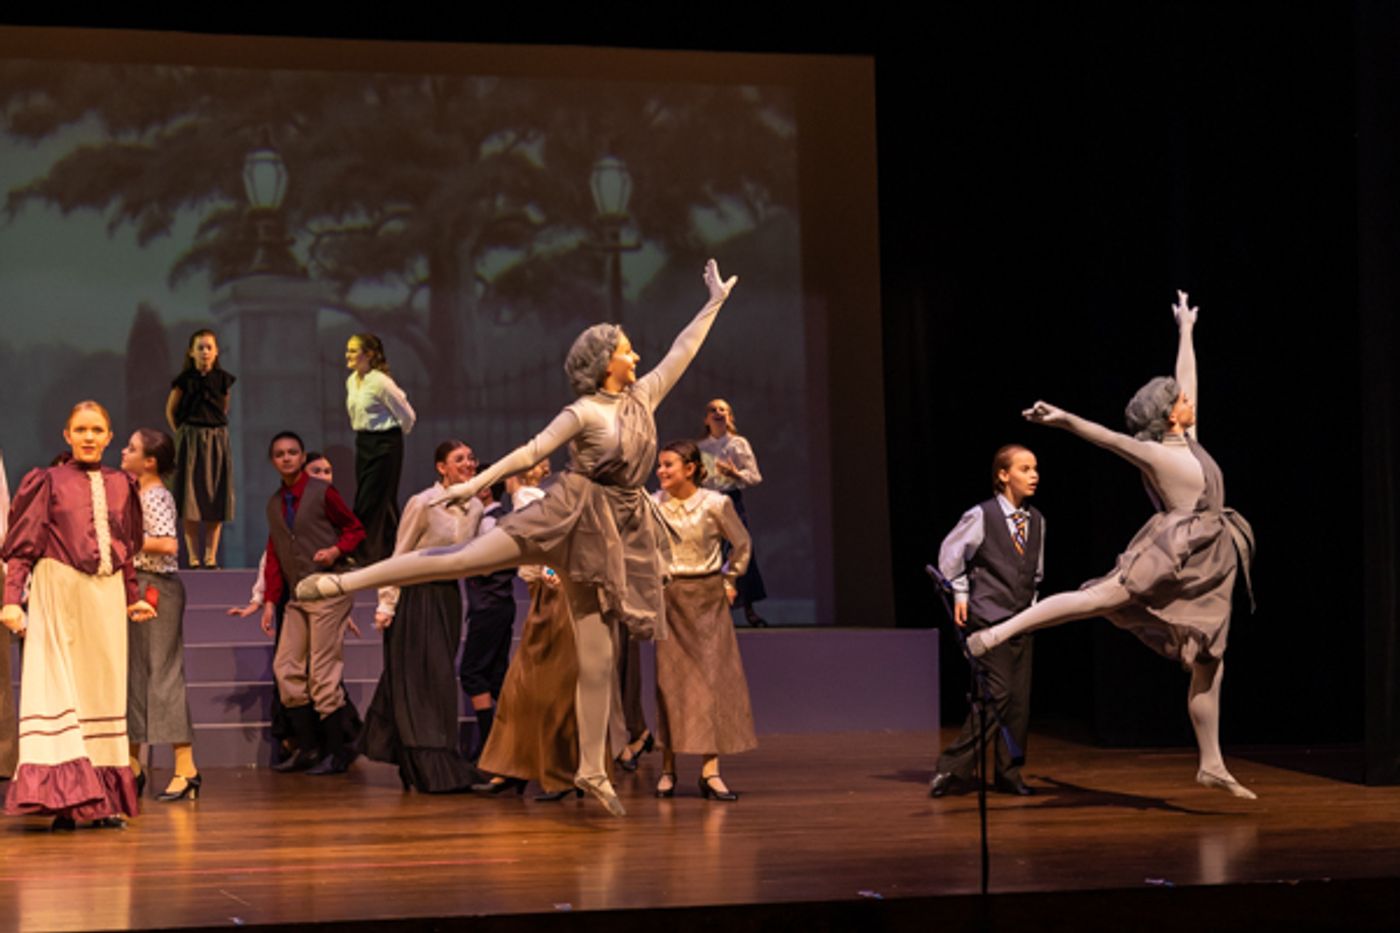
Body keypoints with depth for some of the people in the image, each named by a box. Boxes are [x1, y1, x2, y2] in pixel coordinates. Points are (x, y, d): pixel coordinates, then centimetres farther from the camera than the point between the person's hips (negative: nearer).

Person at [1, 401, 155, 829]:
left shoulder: (121, 485, 14)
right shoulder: (48, 482, 3)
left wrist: (133, 597, 19)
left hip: (106, 596, 4)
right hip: (58, 594, -4)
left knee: (105, 689, 4)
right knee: (56, 687, -8)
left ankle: (105, 798, 7)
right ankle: (61, 797, -10)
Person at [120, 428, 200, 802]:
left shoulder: (156, 496, -13)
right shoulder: (137, 493, 16)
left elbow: (168, 544, -25)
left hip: (156, 588, -10)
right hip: (138, 587, 10)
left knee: (163, 673, -10)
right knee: (135, 673, 12)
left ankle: (186, 768, -9)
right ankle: (132, 767, 20)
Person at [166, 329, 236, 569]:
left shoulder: (222, 379, 2)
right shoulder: (185, 380, -3)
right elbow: (170, 410, 9)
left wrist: (217, 430, 12)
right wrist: (181, 434, 6)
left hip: (217, 440, 2)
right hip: (190, 441, -2)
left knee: (216, 503, 1)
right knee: (190, 502, -4)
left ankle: (211, 556, 6)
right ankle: (193, 557, -1)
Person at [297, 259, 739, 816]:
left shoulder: (641, 398, 11)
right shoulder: (583, 412, -5)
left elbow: (682, 353, 18)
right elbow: (532, 451, -8)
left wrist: (715, 303, 21)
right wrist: (475, 483, -16)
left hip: (617, 531, 5)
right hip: (571, 516, -5)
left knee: (597, 657, 4)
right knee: (462, 559, -16)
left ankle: (592, 770, 7)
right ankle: (342, 582, -14)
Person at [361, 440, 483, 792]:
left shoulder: (474, 508, 5)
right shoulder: (423, 504, -13)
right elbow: (400, 558, -9)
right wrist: (387, 605, -11)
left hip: (449, 597, 6)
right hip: (417, 595, -6)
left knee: (439, 680, 8)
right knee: (422, 681, -4)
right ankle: (434, 771, -2)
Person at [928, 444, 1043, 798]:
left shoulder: (1036, 520, 10)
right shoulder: (981, 516, -8)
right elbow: (950, 553, 1)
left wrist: (1031, 600, 14)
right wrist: (960, 593, 0)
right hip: (988, 617, -6)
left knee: (1020, 699, 3)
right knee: (997, 695, -13)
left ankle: (1009, 773, 13)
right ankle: (952, 768, -5)